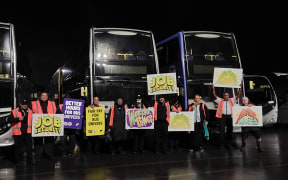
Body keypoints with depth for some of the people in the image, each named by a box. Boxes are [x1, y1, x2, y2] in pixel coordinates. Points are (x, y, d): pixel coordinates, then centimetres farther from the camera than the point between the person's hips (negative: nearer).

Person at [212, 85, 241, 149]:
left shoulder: (231, 100, 14)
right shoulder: (220, 100, 11)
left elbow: (238, 95, 10)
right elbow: (215, 95, 4)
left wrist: (240, 89, 1)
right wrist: (213, 88, -5)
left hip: (229, 116, 2)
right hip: (222, 116, -2)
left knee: (230, 130, 7)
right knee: (222, 130, -1)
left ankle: (229, 143, 17)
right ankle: (221, 144, 5)